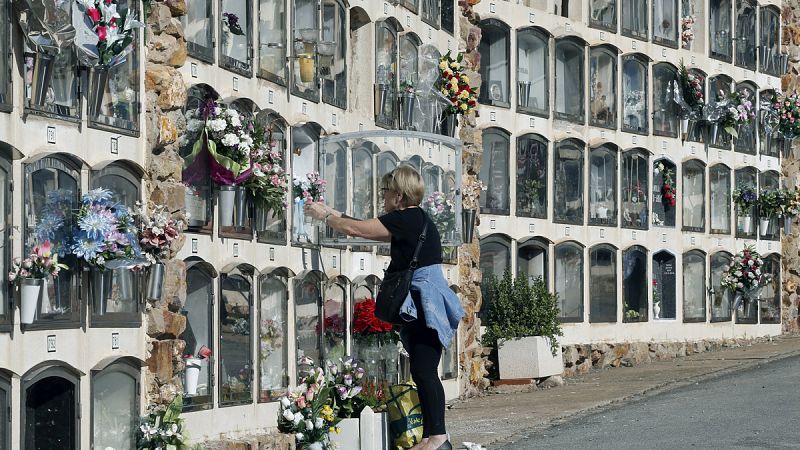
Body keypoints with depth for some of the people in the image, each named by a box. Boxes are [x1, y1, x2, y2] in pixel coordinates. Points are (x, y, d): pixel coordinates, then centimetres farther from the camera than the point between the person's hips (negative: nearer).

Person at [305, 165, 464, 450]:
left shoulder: (405, 218, -12)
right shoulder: (415, 219, 18)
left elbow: (355, 229, -11)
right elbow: (372, 231, 27)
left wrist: (324, 216, 4)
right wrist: (334, 215, 25)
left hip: (425, 304, -10)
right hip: (422, 305, 10)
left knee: (424, 371, -12)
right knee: (422, 371, 8)